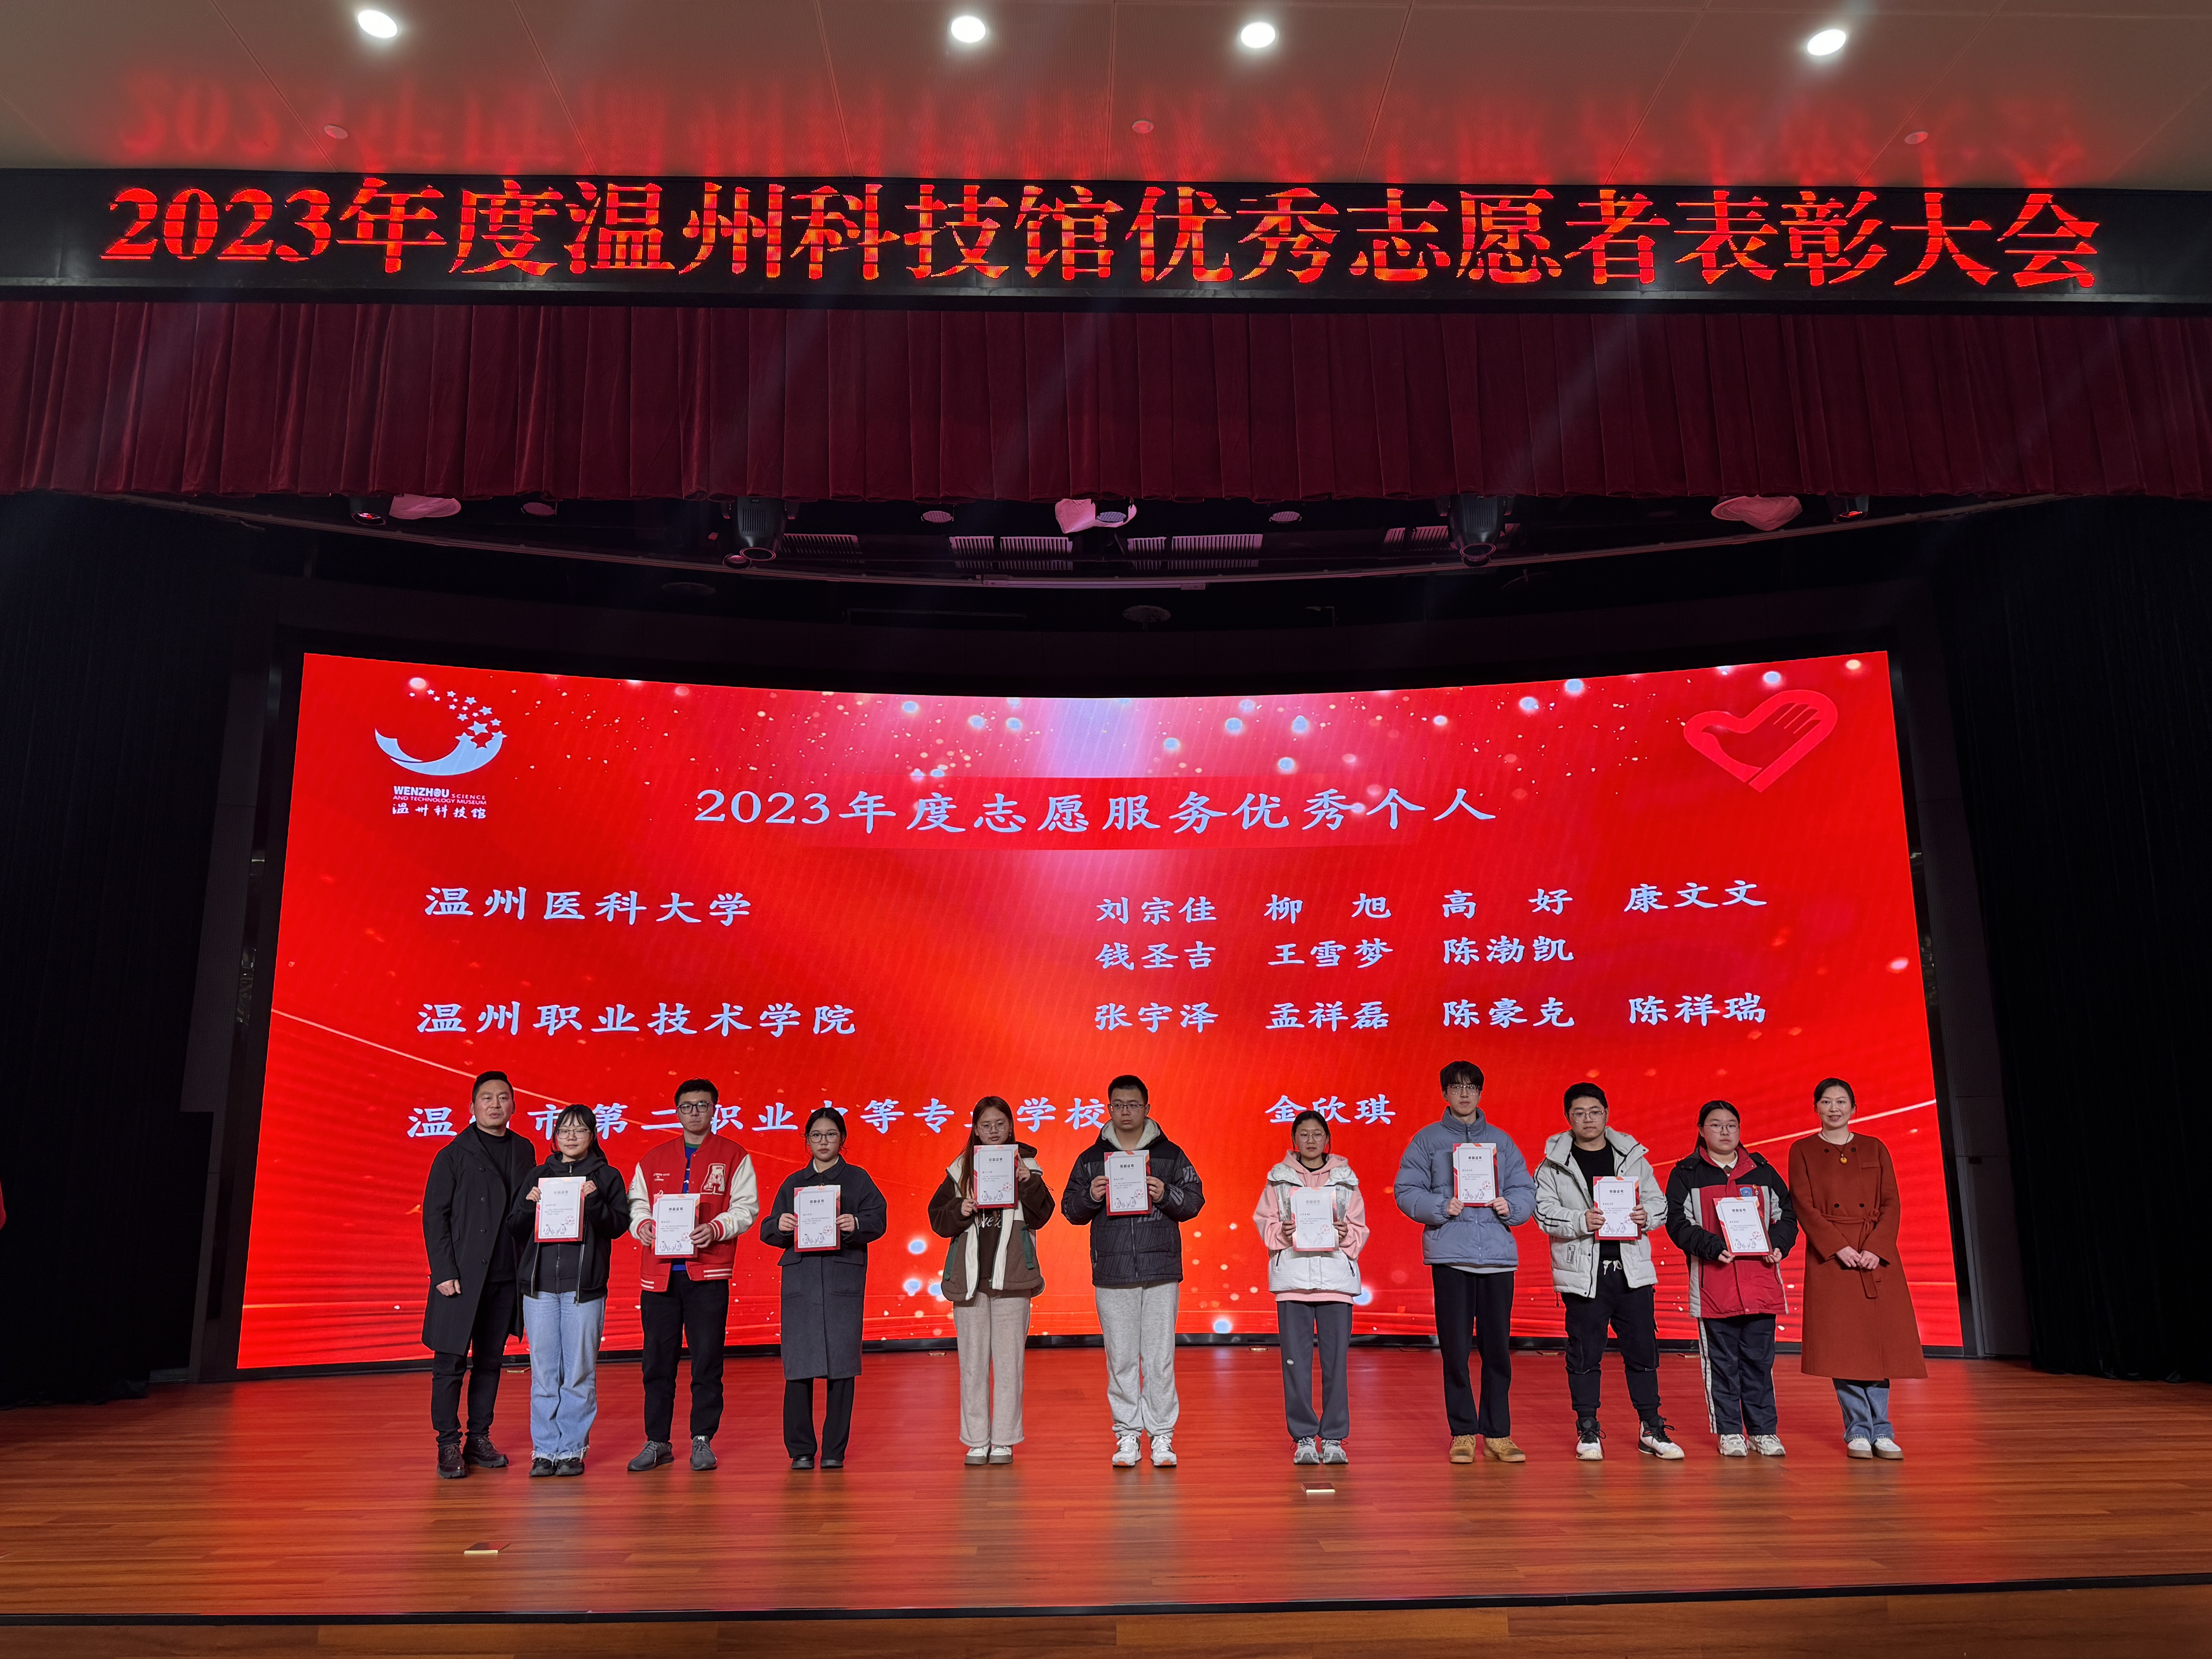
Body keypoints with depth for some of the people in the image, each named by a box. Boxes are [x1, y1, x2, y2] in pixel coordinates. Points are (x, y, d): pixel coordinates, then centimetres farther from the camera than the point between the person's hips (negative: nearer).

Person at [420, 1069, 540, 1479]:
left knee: (490, 1362, 10)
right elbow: (434, 1215, -4)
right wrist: (444, 1272, -11)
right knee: (451, 1362, 0)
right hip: (462, 1277, -4)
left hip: (506, 1277, 4)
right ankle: (448, 1445, 9)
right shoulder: (454, 1155, -2)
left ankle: (479, 1439, 18)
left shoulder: (524, 1151, 10)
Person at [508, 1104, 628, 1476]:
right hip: (540, 1284, 2)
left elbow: (619, 1225, -2)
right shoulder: (539, 1176, 13)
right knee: (544, 1372, 3)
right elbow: (514, 1226, 10)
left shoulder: (607, 1177, 7)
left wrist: (594, 1202, -17)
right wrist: (529, 1204, -9)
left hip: (585, 1287, -2)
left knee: (579, 1374, 0)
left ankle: (572, 1449, 9)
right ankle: (545, 1449, 13)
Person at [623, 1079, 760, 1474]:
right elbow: (636, 1203, 14)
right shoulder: (653, 1158, 15)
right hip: (659, 1273, 3)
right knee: (657, 1361, 5)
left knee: (707, 1361, 0)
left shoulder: (734, 1156, 6)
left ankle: (702, 1441, 11)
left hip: (708, 1273, -2)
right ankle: (658, 1442, 16)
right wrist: (641, 1224, -7)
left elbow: (746, 1207, 0)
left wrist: (715, 1229, -17)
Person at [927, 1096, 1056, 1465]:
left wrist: (1029, 1183, -17)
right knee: (972, 1359, 5)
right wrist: (959, 1211, -13)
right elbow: (938, 1220, 6)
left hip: (1011, 1274, -1)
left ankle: (1004, 1441, 11)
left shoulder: (1025, 1165, 5)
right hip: (969, 1273, 1)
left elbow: (1041, 1216, -3)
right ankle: (977, 1441, 14)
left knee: (1009, 1358, 1)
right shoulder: (960, 1170, 8)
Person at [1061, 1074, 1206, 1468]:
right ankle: (1127, 1436, 13)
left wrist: (1166, 1195, -13)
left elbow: (1194, 1201, 5)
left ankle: (1162, 1435, 9)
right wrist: (1090, 1197, -10)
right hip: (1112, 1273, 1)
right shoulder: (1091, 1159, 9)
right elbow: (1071, 1210, 10)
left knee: (1160, 1357, 0)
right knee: (1121, 1359, 3)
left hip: (1161, 1271, -1)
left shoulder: (1170, 1155, 8)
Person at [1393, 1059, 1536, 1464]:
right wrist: (1440, 1208, -14)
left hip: (1498, 1252, 2)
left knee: (1497, 1346, 4)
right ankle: (1463, 1433, 11)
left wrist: (1511, 1206, -7)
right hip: (1450, 1253, -2)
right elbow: (1407, 1191, 1)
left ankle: (1497, 1434, 13)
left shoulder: (1501, 1141, 15)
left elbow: (1526, 1191, 14)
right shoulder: (1428, 1140, 7)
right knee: (1455, 1347, 0)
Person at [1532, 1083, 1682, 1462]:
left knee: (1643, 1349, 6)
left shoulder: (1633, 1157, 10)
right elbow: (1545, 1211, -5)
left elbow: (1659, 1201, 12)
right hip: (1582, 1272, -2)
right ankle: (1588, 1432, 14)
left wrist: (1646, 1216, -10)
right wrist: (1581, 1222, -20)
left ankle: (1651, 1429, 18)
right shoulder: (1554, 1164, 1)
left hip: (1632, 1269, 3)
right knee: (1585, 1353, 3)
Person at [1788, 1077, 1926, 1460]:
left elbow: (1891, 1203, 5)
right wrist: (1841, 1248, -13)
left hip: (1877, 1256, 2)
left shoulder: (1875, 1149, 12)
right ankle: (1858, 1429, 6)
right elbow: (1804, 1207, -2)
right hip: (1830, 1256, -2)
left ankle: (1881, 1430, 9)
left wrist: (1875, 1249, -9)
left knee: (1880, 1339, -1)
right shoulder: (1802, 1152, 6)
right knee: (1842, 1343, -4)